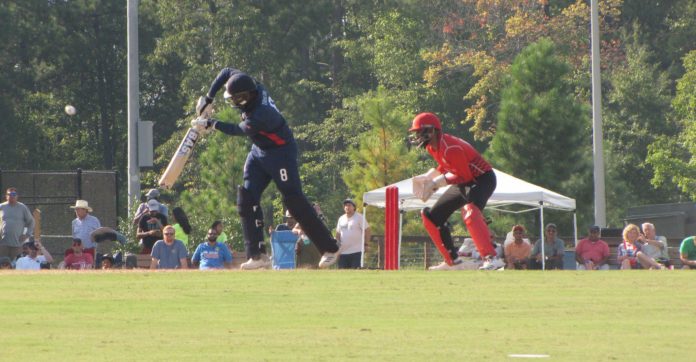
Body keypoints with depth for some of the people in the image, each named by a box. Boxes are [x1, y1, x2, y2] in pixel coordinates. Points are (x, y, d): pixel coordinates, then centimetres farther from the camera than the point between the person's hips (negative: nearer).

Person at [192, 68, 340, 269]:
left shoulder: (260, 115, -34)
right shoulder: (254, 89, -12)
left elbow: (237, 131, -19)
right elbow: (227, 72, 2)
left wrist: (210, 124, -9)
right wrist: (208, 99, 0)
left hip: (281, 152, -9)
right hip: (259, 152, 9)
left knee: (294, 200, -11)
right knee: (247, 198, -2)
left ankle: (329, 248, -3)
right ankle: (258, 254, -3)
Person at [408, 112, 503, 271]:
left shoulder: (450, 148, -27)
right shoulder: (432, 146, 2)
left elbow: (464, 176, -26)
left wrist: (436, 182, -23)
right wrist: (426, 178, 2)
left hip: (482, 179, -11)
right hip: (463, 184, 11)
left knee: (469, 210, -39)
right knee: (432, 216, 12)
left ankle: (492, 259, -45)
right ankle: (452, 261, 19)